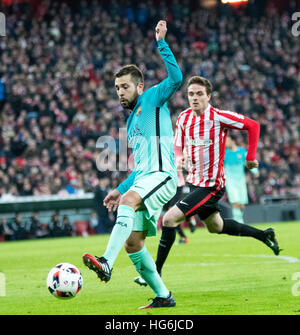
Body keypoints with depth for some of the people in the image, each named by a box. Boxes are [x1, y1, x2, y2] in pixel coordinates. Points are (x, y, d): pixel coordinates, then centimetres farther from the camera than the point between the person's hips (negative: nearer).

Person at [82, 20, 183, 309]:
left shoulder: (153, 99, 6)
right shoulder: (132, 122, 28)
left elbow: (176, 78, -14)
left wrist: (161, 43, -14)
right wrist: (120, 189, 26)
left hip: (162, 175, -9)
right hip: (142, 179, 9)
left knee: (129, 202, -36)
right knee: (132, 242, 3)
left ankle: (106, 263, -51)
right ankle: (163, 296, 12)